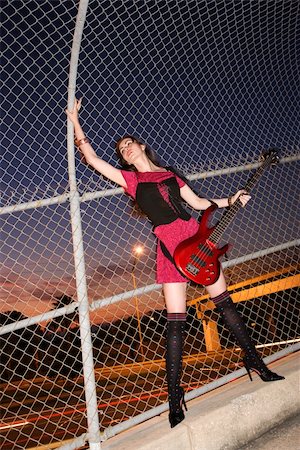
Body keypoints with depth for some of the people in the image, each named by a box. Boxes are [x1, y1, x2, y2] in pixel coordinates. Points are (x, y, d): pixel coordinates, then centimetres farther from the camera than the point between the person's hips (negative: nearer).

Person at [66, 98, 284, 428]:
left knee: (224, 302, 7)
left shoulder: (169, 175, 21)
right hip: (169, 244, -3)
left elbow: (197, 202, 21)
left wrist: (229, 201, 10)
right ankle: (174, 395, 3)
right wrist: (75, 122, 9)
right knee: (175, 322, -6)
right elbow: (92, 159, 6)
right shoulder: (129, 178, 12)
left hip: (194, 235, 3)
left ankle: (254, 361, 21)